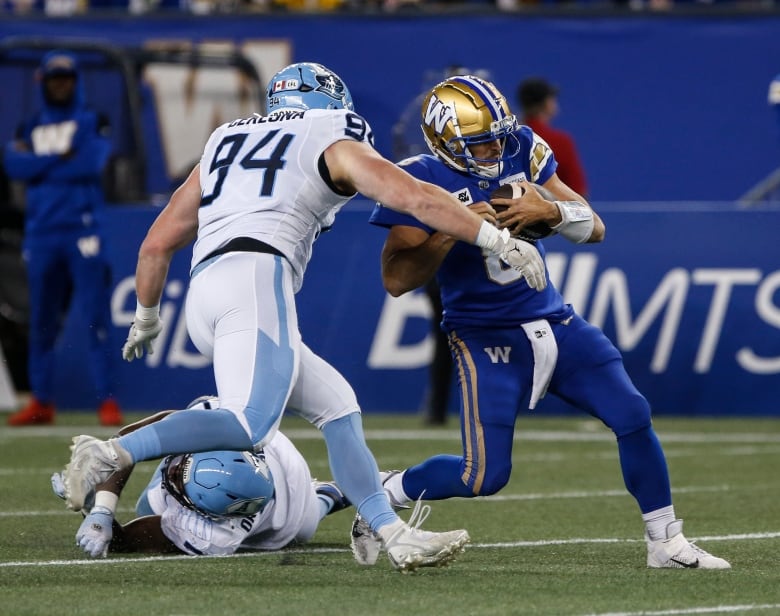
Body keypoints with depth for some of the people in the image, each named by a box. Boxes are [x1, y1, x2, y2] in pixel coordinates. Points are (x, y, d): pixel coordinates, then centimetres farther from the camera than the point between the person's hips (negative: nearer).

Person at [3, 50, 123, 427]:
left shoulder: (92, 122, 7)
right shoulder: (31, 128, 16)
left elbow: (94, 162, -12)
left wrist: (38, 166, -6)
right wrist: (61, 159, -11)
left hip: (83, 230, -4)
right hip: (41, 233, 4)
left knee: (96, 317, -9)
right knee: (41, 320, 6)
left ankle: (106, 401, -9)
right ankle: (41, 402, 13)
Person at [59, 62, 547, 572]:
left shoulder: (226, 142, 32)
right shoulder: (334, 143, 16)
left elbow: (158, 243, 32)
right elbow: (415, 197, 2)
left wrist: (147, 317, 44)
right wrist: (501, 242, 3)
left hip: (202, 298, 8)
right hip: (256, 278, -7)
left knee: (337, 406, 11)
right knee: (250, 426, -22)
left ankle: (396, 536, 2)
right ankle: (112, 455, -32)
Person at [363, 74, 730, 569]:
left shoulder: (521, 153, 1)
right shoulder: (423, 182, -12)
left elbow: (594, 229, 1)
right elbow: (396, 280, -18)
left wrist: (549, 210, -20)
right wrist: (451, 232, -29)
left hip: (556, 322, 5)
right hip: (487, 339, -5)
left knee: (634, 417, -4)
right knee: (485, 476, -11)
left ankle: (666, 542, 11)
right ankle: (383, 493, 14)